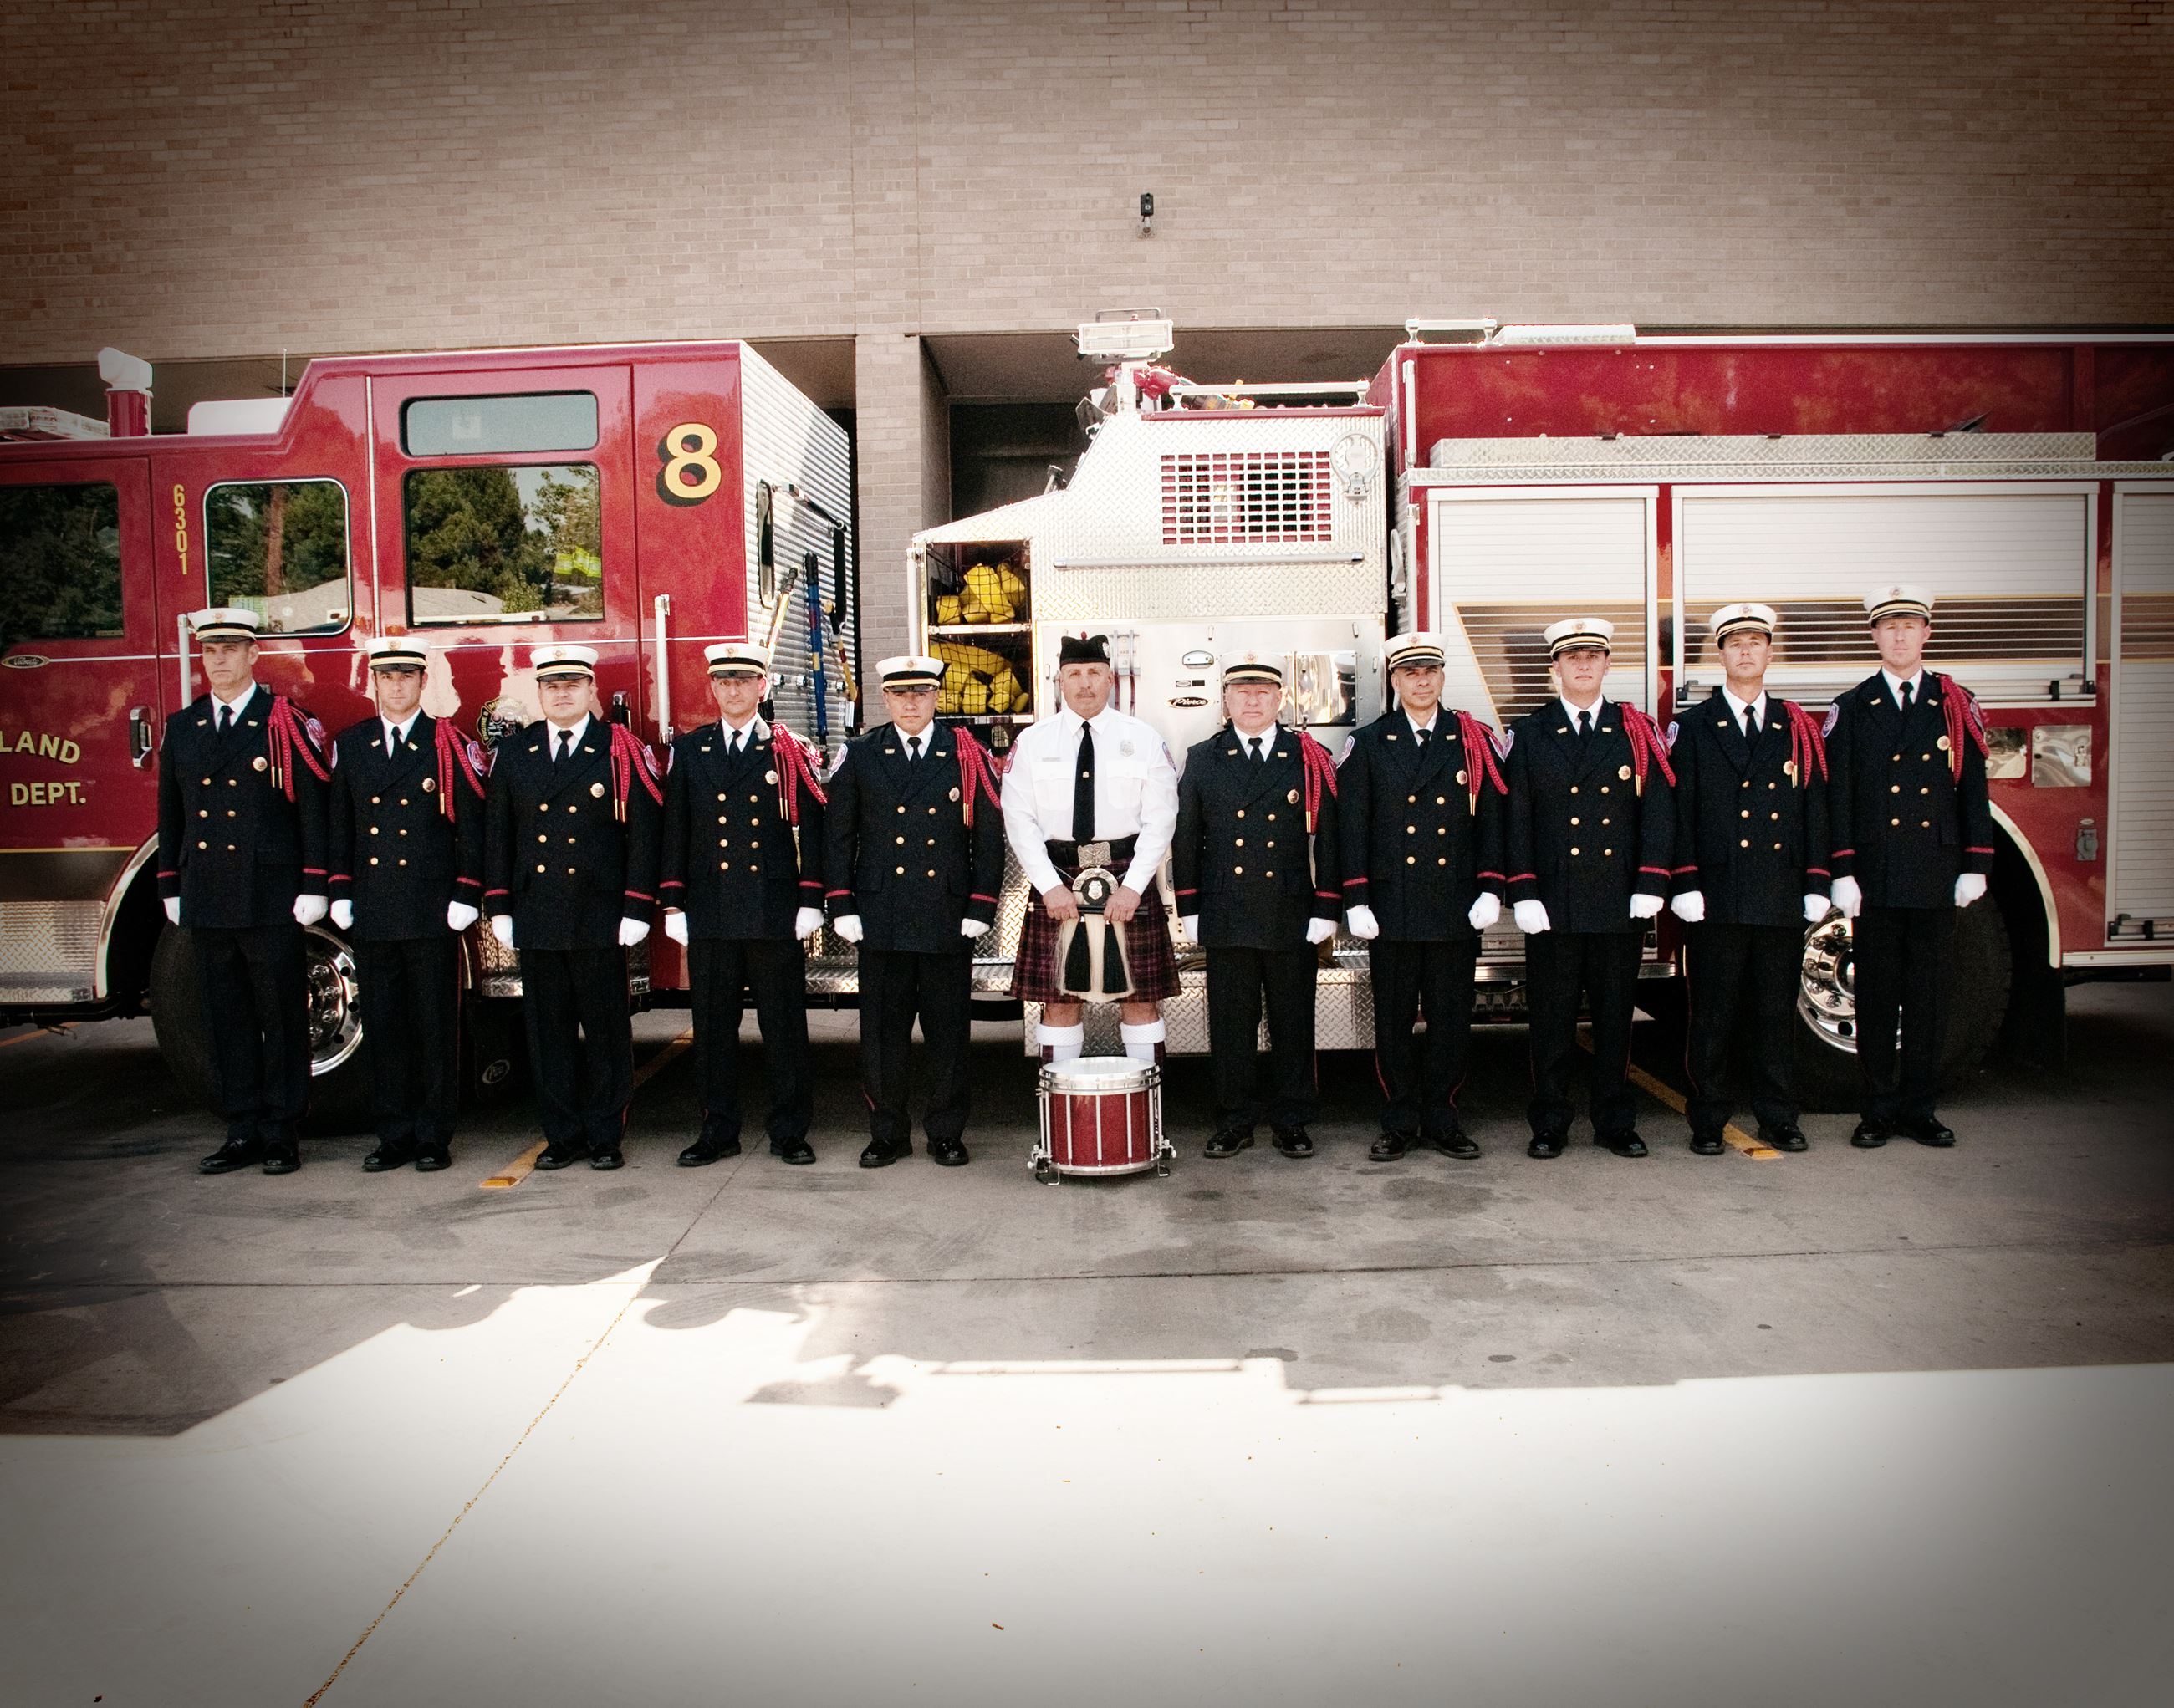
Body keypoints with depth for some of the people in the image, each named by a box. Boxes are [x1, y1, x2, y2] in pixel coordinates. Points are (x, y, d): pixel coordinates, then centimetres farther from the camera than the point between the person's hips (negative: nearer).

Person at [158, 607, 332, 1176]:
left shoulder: (285, 723, -3)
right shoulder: (181, 727, 12)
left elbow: (313, 809, -5)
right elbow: (170, 815, 16)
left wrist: (313, 887, -9)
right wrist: (171, 889, 13)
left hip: (270, 899, -5)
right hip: (206, 902, 5)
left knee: (282, 1018, 2)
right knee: (227, 1019, 9)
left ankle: (283, 1133, 11)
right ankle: (243, 1130, 18)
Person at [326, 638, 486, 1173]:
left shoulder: (450, 745, 1)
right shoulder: (350, 745, 11)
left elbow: (472, 825, -1)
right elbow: (341, 825, 13)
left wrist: (466, 895, -7)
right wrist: (341, 893, 7)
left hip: (432, 911, -3)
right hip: (371, 911, 3)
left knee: (435, 1025, 2)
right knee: (383, 1027, 7)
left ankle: (434, 1138, 11)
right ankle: (395, 1135, 16)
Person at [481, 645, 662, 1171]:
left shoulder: (622, 751, -1)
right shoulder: (513, 753, 10)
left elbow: (643, 833, -4)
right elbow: (497, 833, 12)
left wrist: (637, 908, -9)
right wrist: (499, 907, 6)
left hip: (599, 921, -3)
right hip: (536, 920, 3)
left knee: (605, 1029, 4)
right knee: (548, 1029, 8)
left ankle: (606, 1137, 14)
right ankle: (563, 1135, 18)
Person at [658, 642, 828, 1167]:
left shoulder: (790, 751, 3)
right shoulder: (688, 750, 10)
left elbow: (810, 830, 1)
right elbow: (675, 832, 9)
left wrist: (810, 903, -5)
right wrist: (674, 906, 5)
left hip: (774, 913, -2)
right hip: (709, 913, 2)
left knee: (784, 1025, 3)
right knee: (712, 1025, 7)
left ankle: (789, 1131, 13)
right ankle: (718, 1130, 19)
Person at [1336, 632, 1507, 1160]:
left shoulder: (1474, 741, 7)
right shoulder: (1367, 745, 4)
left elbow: (1491, 820, 6)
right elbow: (1353, 827, 1)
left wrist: (1490, 890, -2)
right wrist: (1356, 900, -5)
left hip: (1456, 909, 1)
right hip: (1392, 908, -1)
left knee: (1451, 1018, 6)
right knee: (1394, 1020, 5)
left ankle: (1441, 1118, 20)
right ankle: (1399, 1123, 17)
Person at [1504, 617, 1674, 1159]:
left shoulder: (1638, 731, 8)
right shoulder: (1530, 733, 5)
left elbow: (1658, 812, 4)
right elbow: (1517, 820, 1)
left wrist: (1650, 885, -5)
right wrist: (1524, 892, -7)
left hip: (1620, 901, 1)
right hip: (1552, 903, -1)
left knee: (1615, 1015, 9)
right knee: (1552, 1018, 4)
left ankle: (1615, 1123, 20)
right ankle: (1549, 1125, 14)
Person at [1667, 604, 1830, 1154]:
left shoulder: (1798, 727, 11)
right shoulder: (1693, 727, 4)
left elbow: (1814, 811, 10)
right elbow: (1680, 812, -1)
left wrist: (1816, 885, 4)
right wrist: (1685, 883, -8)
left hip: (1782, 898, 2)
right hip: (1717, 897, -2)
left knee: (1777, 1013, 8)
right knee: (1713, 1016, 3)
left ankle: (1778, 1119, 20)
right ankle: (1708, 1122, 12)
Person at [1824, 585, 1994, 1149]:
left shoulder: (1957, 705, 8)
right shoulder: (1851, 709, 4)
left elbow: (1974, 790, 7)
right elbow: (1837, 797, 0)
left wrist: (1975, 866, 1)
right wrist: (1842, 871, -6)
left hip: (1936, 877, 1)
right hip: (1875, 877, -1)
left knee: (1929, 994, 6)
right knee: (1877, 996, 4)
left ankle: (1920, 1108, 17)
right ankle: (1879, 1110, 12)